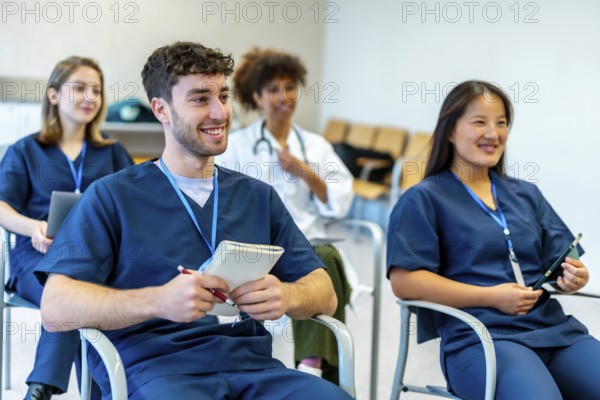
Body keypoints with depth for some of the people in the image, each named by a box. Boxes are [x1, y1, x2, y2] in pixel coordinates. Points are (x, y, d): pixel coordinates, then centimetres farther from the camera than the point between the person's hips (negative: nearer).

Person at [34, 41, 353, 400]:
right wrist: (158, 301, -22)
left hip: (253, 366, 4)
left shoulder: (258, 196, 19)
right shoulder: (113, 196, 7)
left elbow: (325, 293, 15)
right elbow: (56, 308, -5)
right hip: (155, 368, -4)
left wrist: (287, 296, -11)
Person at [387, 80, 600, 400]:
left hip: (555, 329, 6)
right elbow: (404, 281, -6)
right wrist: (492, 297, -12)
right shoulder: (423, 199, 5)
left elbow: (559, 264, 21)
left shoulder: (527, 194, 23)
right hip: (480, 337, -6)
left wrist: (574, 277, -4)